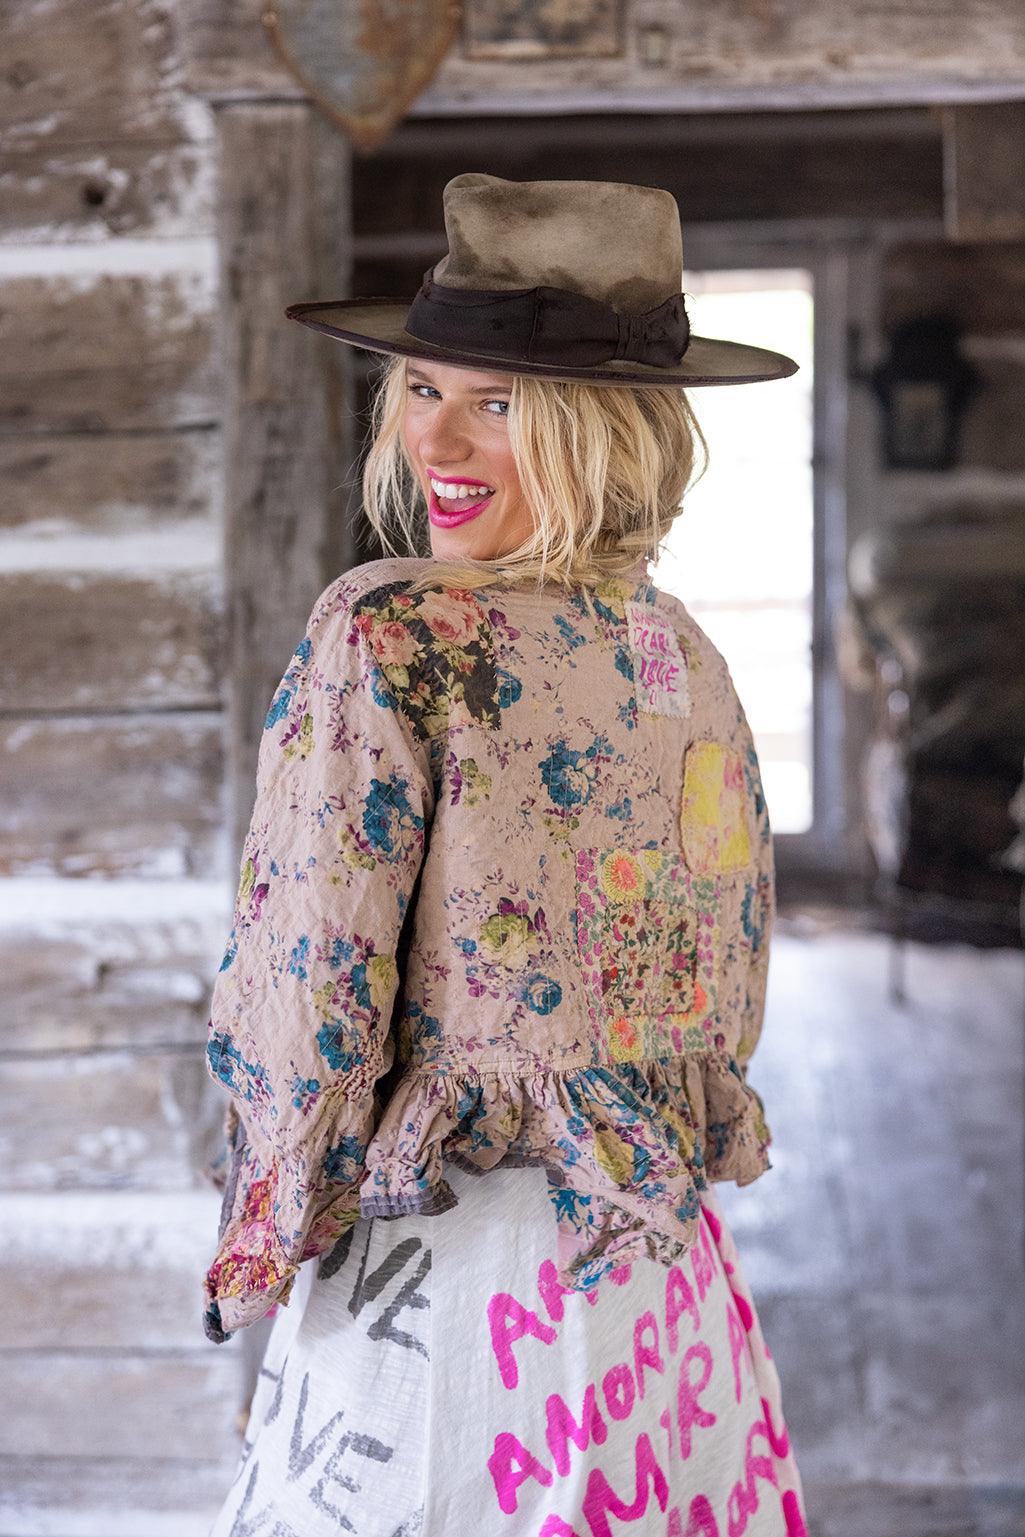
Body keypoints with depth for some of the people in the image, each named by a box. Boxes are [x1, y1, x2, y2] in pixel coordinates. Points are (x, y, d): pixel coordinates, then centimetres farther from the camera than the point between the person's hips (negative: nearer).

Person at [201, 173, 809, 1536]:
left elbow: (306, 987, -15)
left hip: (449, 1272, -7)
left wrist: (269, 1244, -2)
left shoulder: (385, 638, -16)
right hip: (668, 1272, 7)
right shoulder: (680, 652, 6)